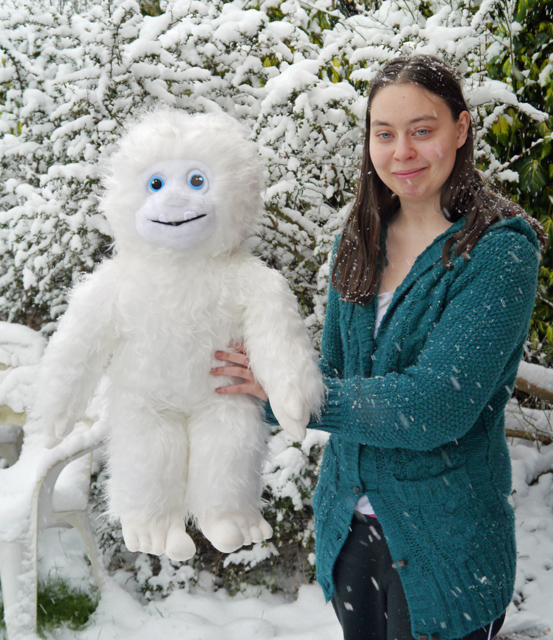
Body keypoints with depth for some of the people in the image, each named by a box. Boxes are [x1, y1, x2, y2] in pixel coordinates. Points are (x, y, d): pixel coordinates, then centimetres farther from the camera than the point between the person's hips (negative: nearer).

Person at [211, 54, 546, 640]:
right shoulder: (361, 240, 2)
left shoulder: (500, 252, -18)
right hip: (349, 520, 5)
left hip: (444, 542, -5)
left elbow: (435, 407, -25)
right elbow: (335, 370, 3)